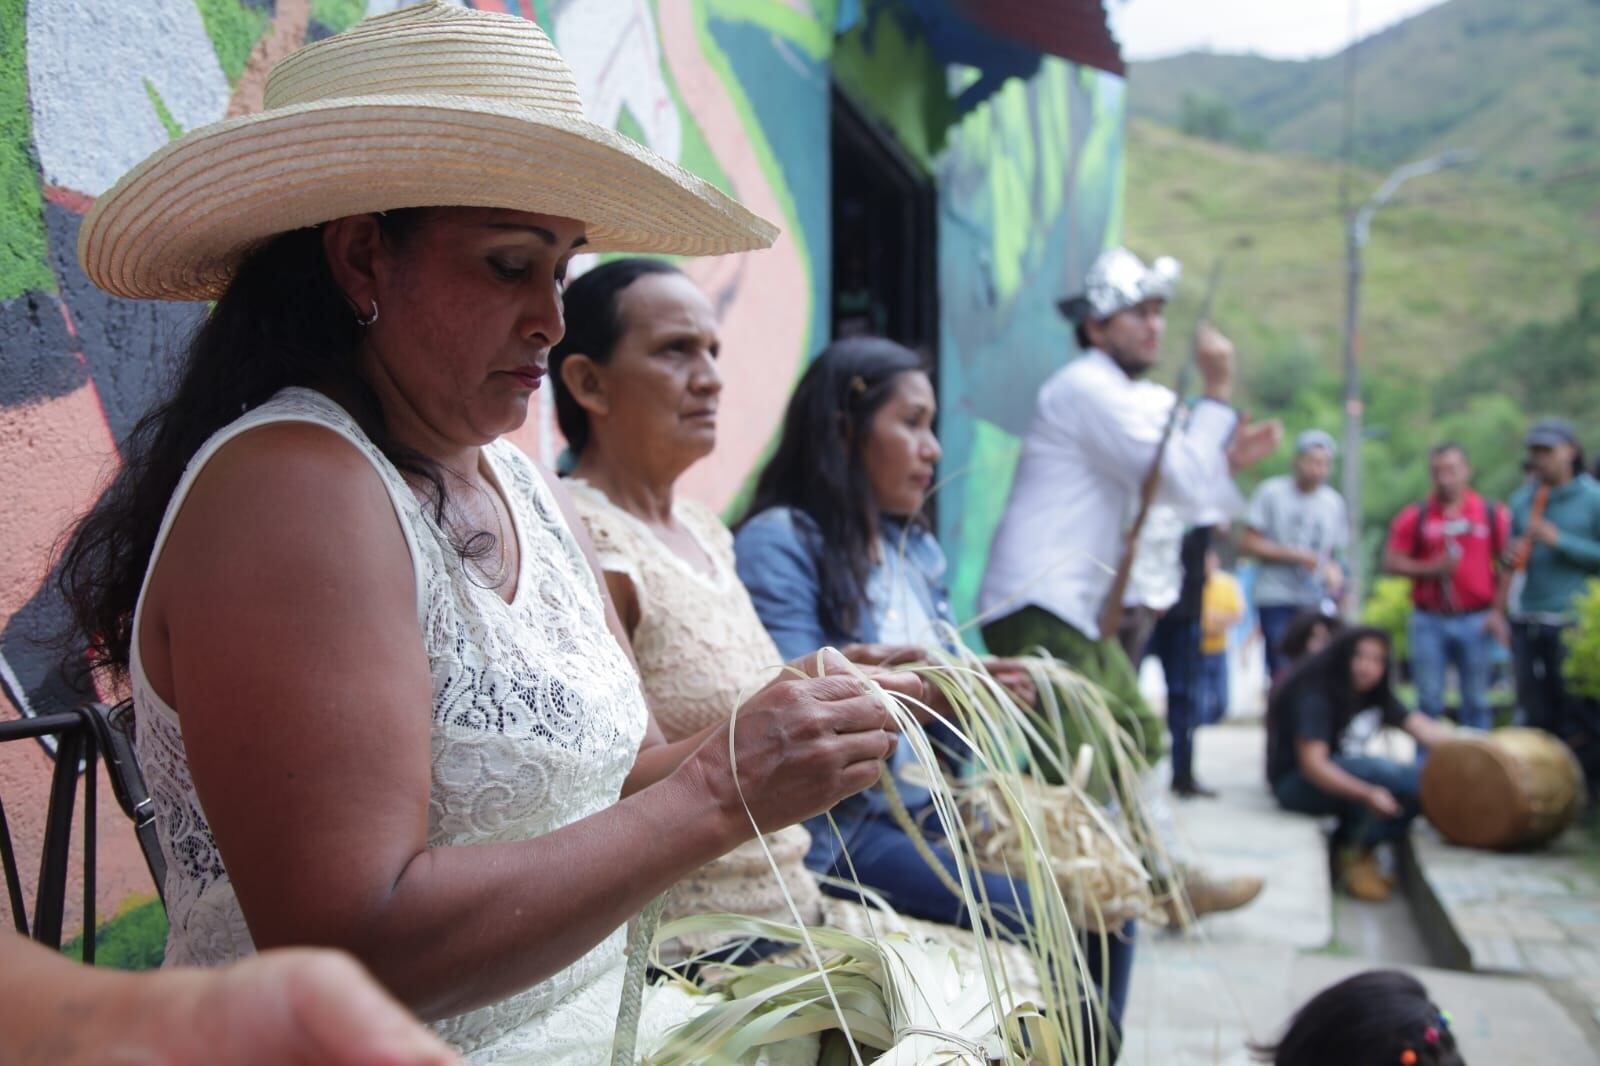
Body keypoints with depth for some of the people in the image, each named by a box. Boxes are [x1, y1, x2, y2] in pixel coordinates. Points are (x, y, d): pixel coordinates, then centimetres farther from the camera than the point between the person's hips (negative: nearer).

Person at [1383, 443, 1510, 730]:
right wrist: (1429, 569, -14)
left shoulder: (1493, 514, 2)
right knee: (1429, 701, 5)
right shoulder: (1415, 517, 3)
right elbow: (1391, 561, 0)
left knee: (1476, 702, 8)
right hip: (1429, 620, 0)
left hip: (1476, 620, 0)